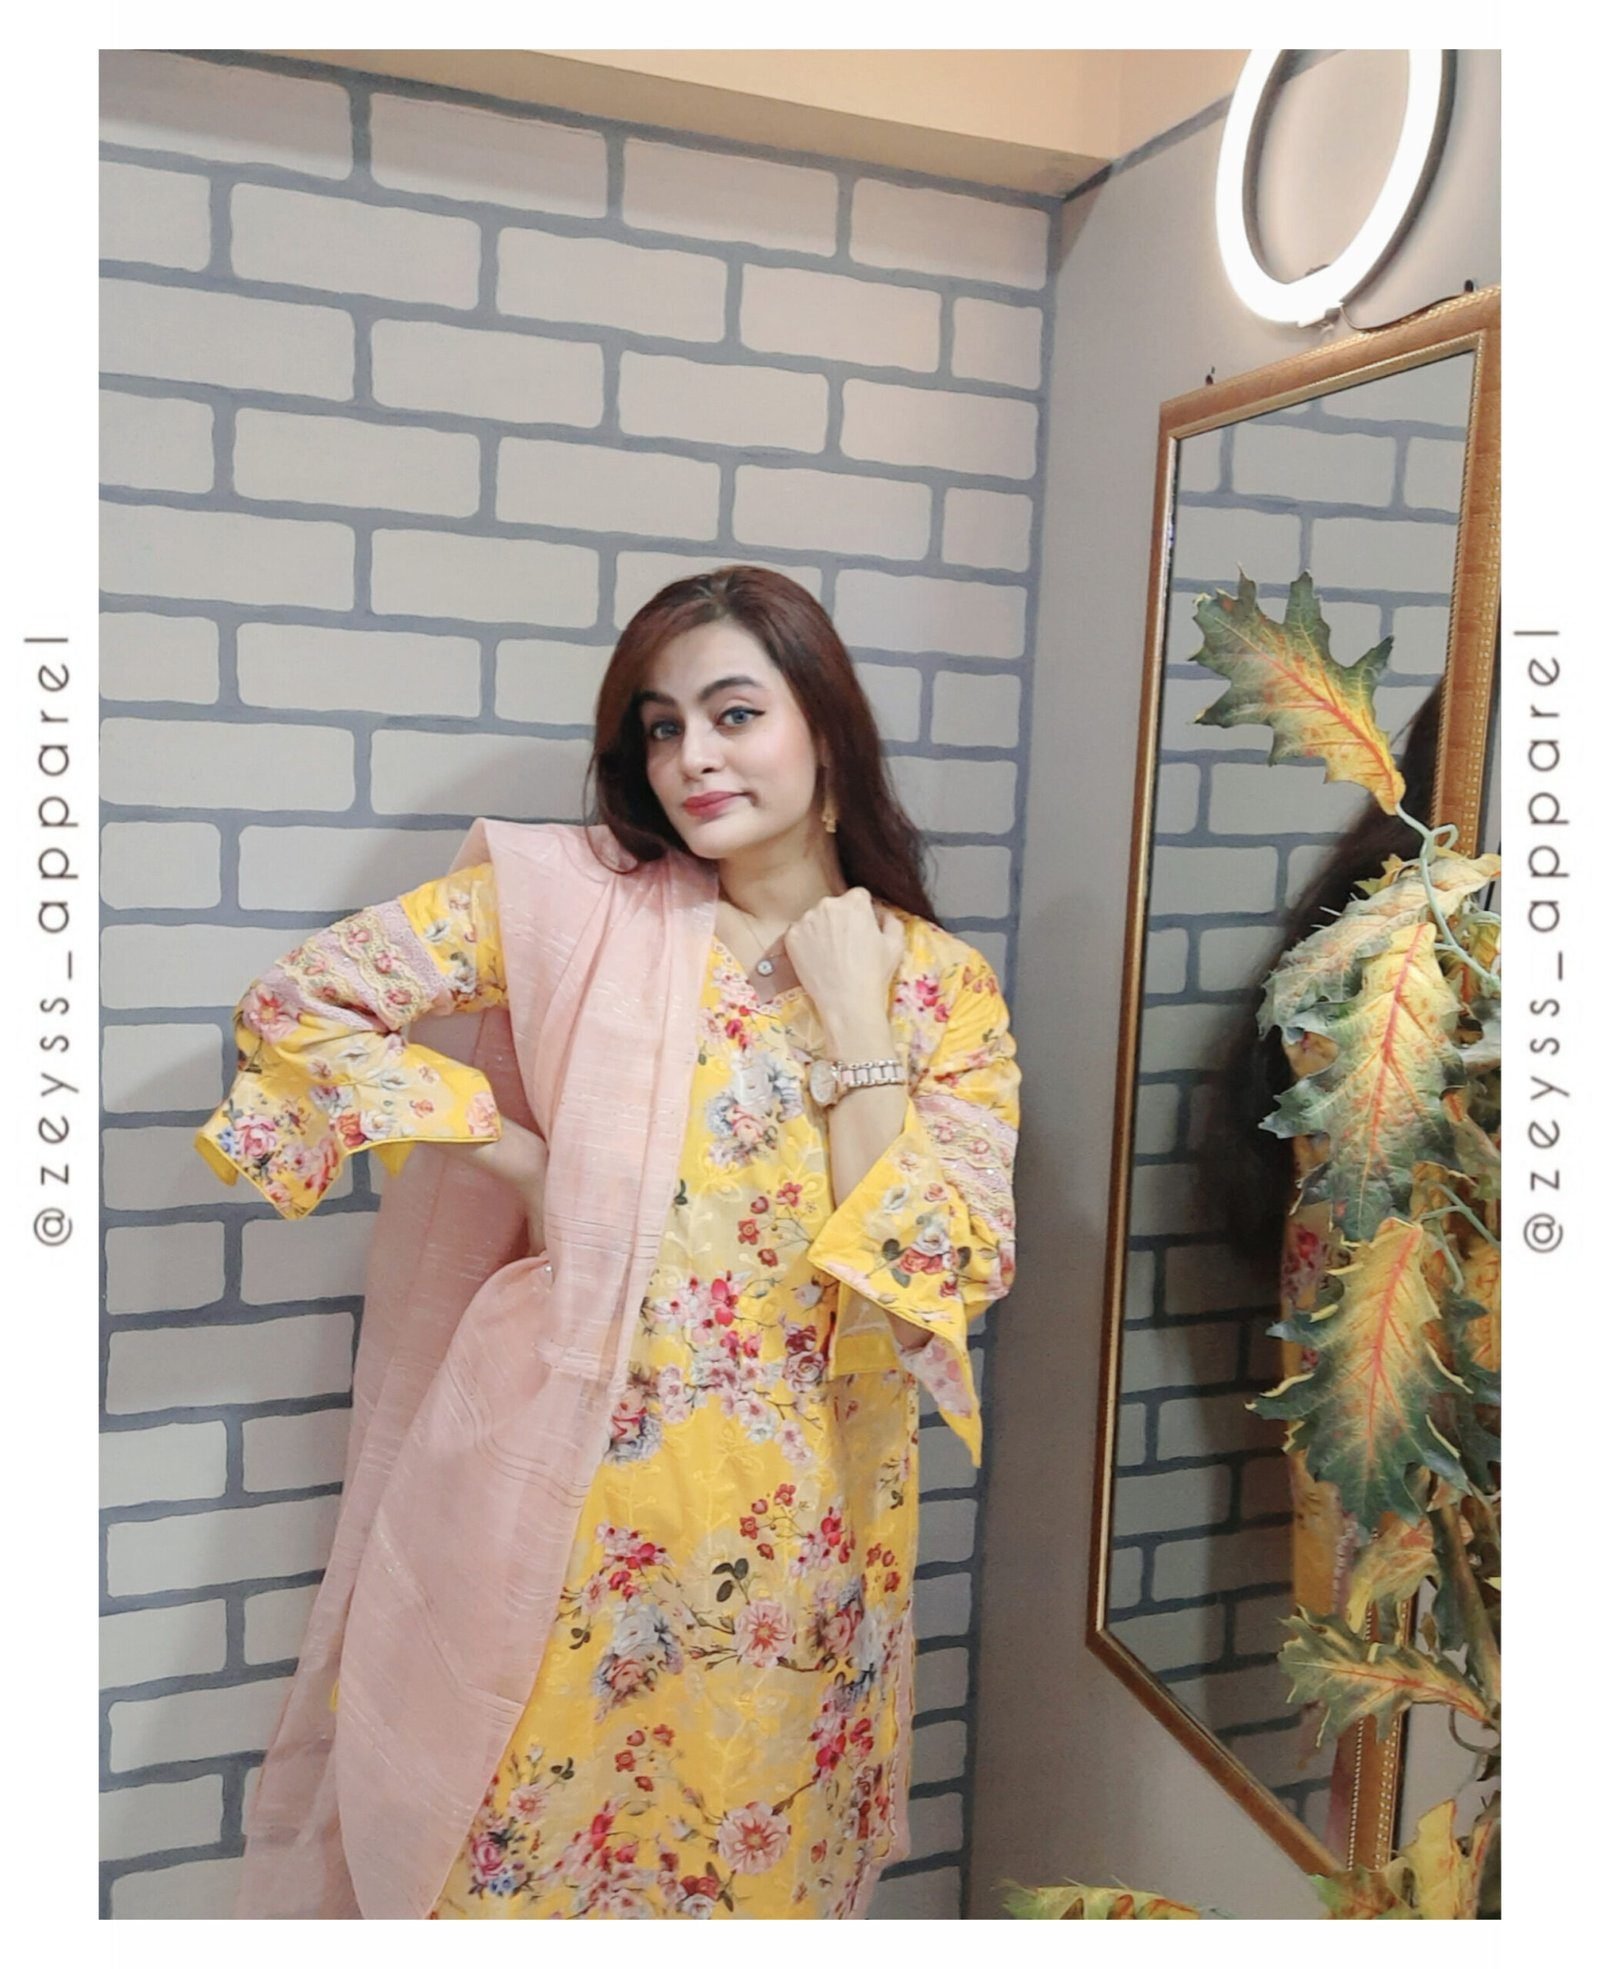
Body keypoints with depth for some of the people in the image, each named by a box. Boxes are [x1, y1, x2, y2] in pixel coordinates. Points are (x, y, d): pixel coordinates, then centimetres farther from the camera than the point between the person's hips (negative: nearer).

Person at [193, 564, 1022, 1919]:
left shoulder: (944, 988, -2)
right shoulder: (583, 900, -6)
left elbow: (944, 1274, -11)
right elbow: (300, 1005, -9)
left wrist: (852, 1025, -14)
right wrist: (524, 1160, -13)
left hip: (803, 1522, 2)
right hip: (583, 1493, -1)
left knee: (768, 1864, 18)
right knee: (529, 1854, 14)